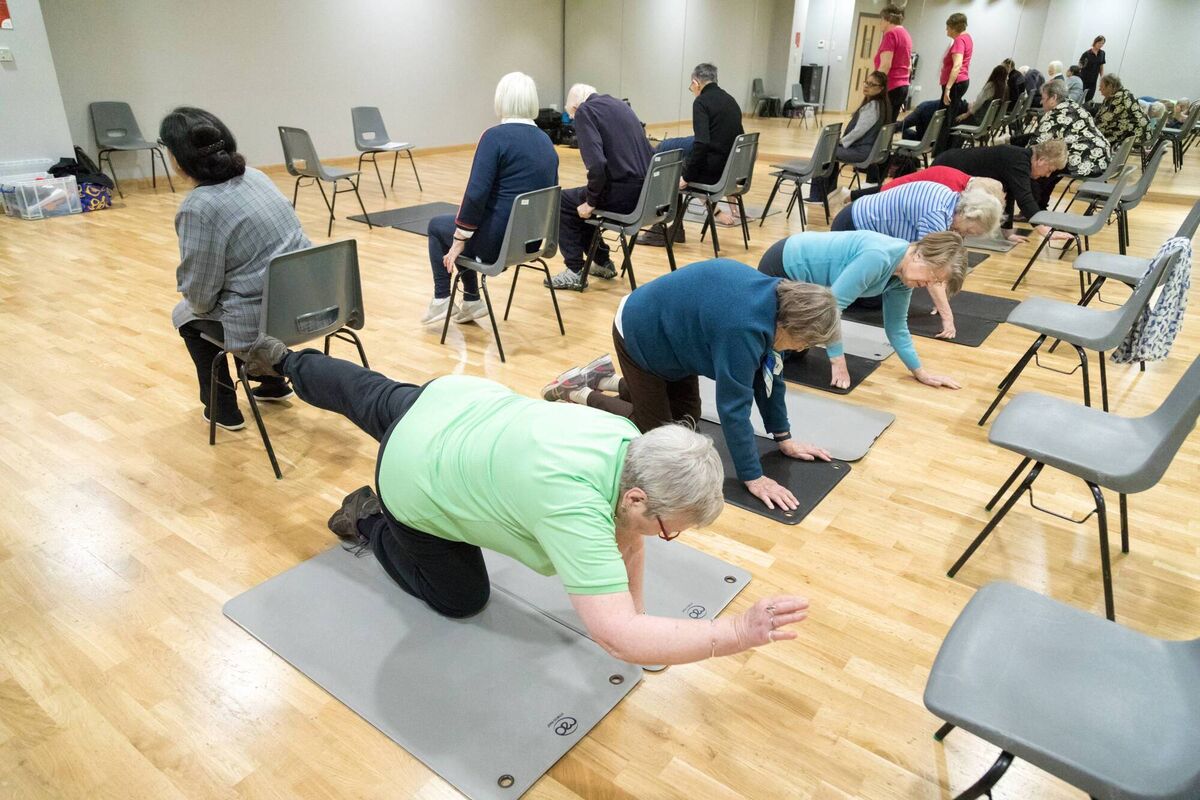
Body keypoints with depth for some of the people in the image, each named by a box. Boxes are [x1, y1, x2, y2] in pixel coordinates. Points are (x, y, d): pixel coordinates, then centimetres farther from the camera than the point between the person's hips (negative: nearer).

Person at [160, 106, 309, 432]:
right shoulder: (254, 175, 5)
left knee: (186, 315, 23)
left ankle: (223, 409, 28)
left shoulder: (197, 208, -18)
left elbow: (200, 294, -13)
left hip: (261, 321, -7)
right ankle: (273, 381, 39)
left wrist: (197, 304, 11)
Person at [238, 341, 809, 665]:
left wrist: (637, 618, -2)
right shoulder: (575, 506, -41)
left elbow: (627, 540, -3)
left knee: (370, 395, 33)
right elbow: (618, 638, -42)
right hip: (415, 482, -6)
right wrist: (739, 633, -40)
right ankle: (368, 523, 27)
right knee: (462, 599, 13)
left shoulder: (629, 441, -19)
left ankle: (282, 360, 57)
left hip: (455, 405, 6)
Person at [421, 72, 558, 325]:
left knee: (437, 225, 23)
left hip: (498, 241, -7)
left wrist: (459, 240, -10)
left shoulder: (496, 136, -15)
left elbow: (476, 193, -22)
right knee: (448, 222, 31)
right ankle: (472, 301, 29)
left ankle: (441, 300, 23)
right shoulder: (546, 141, 7)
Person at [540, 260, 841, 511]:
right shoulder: (743, 328, -38)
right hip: (639, 333, -9)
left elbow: (766, 375, -2)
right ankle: (577, 392, 12)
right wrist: (753, 477, -27)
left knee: (687, 420, 13)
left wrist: (784, 438, 2)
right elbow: (733, 406, -33)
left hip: (667, 328, 9)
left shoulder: (775, 301, -11)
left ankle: (606, 378, 24)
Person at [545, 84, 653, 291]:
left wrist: (591, 201, -6)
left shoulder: (584, 110, -5)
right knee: (579, 201, 28)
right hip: (646, 192, 8)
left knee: (562, 202, 13)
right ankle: (602, 262, 34)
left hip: (623, 193, -8)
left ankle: (575, 271, 13)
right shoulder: (620, 104, 19)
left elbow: (596, 163, -19)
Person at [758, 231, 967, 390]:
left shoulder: (904, 274, -8)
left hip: (801, 278, 8)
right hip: (782, 267, -8)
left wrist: (921, 372, 5)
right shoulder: (878, 258, -35)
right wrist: (838, 362, -23)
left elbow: (896, 326, 4)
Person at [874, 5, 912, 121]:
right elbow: (909, 67, 22)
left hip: (890, 87, -9)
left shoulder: (890, 34, -8)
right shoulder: (906, 35, 20)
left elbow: (885, 65, -17)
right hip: (903, 87, 9)